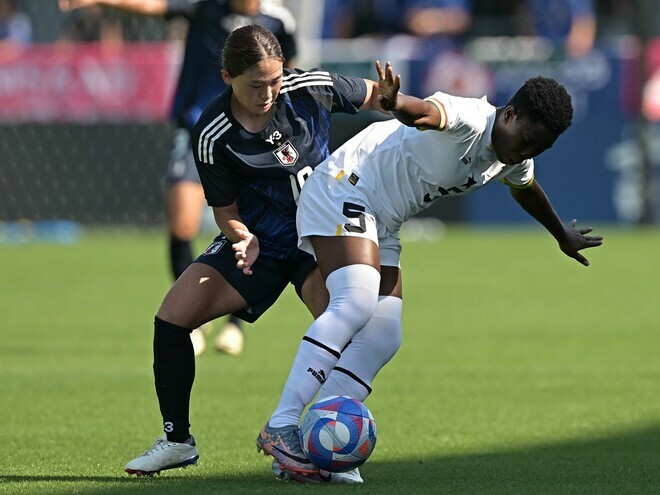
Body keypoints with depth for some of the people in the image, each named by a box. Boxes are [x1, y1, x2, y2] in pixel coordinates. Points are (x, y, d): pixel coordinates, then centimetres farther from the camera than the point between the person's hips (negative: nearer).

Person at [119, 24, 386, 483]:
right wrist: (244, 240, -28)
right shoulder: (212, 135, -18)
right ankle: (178, 440, 13)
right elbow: (225, 211, -7)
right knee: (171, 318, -7)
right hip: (258, 239, 1)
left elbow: (374, 95, 0)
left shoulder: (312, 88, -18)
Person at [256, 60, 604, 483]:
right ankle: (280, 428, -33)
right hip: (343, 191, -10)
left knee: (383, 338, -4)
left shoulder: (514, 159, 6)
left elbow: (526, 190, 29)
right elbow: (426, 113, -47)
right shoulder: (468, 120, -24)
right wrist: (395, 103, -70)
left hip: (380, 225, 10)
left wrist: (563, 236, 45)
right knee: (356, 302, -30)